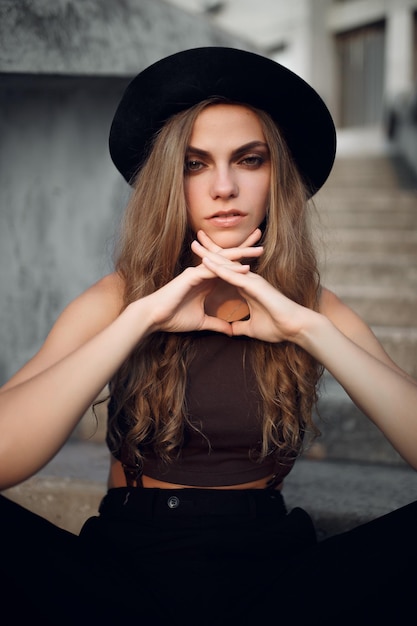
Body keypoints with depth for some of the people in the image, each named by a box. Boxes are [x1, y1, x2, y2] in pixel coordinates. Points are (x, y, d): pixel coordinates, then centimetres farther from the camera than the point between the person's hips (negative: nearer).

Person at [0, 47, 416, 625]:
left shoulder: (315, 310, 2)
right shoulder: (117, 301, -2)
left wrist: (307, 328, -20)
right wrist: (142, 317, -21)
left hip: (268, 572, 1)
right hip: (126, 563, 0)